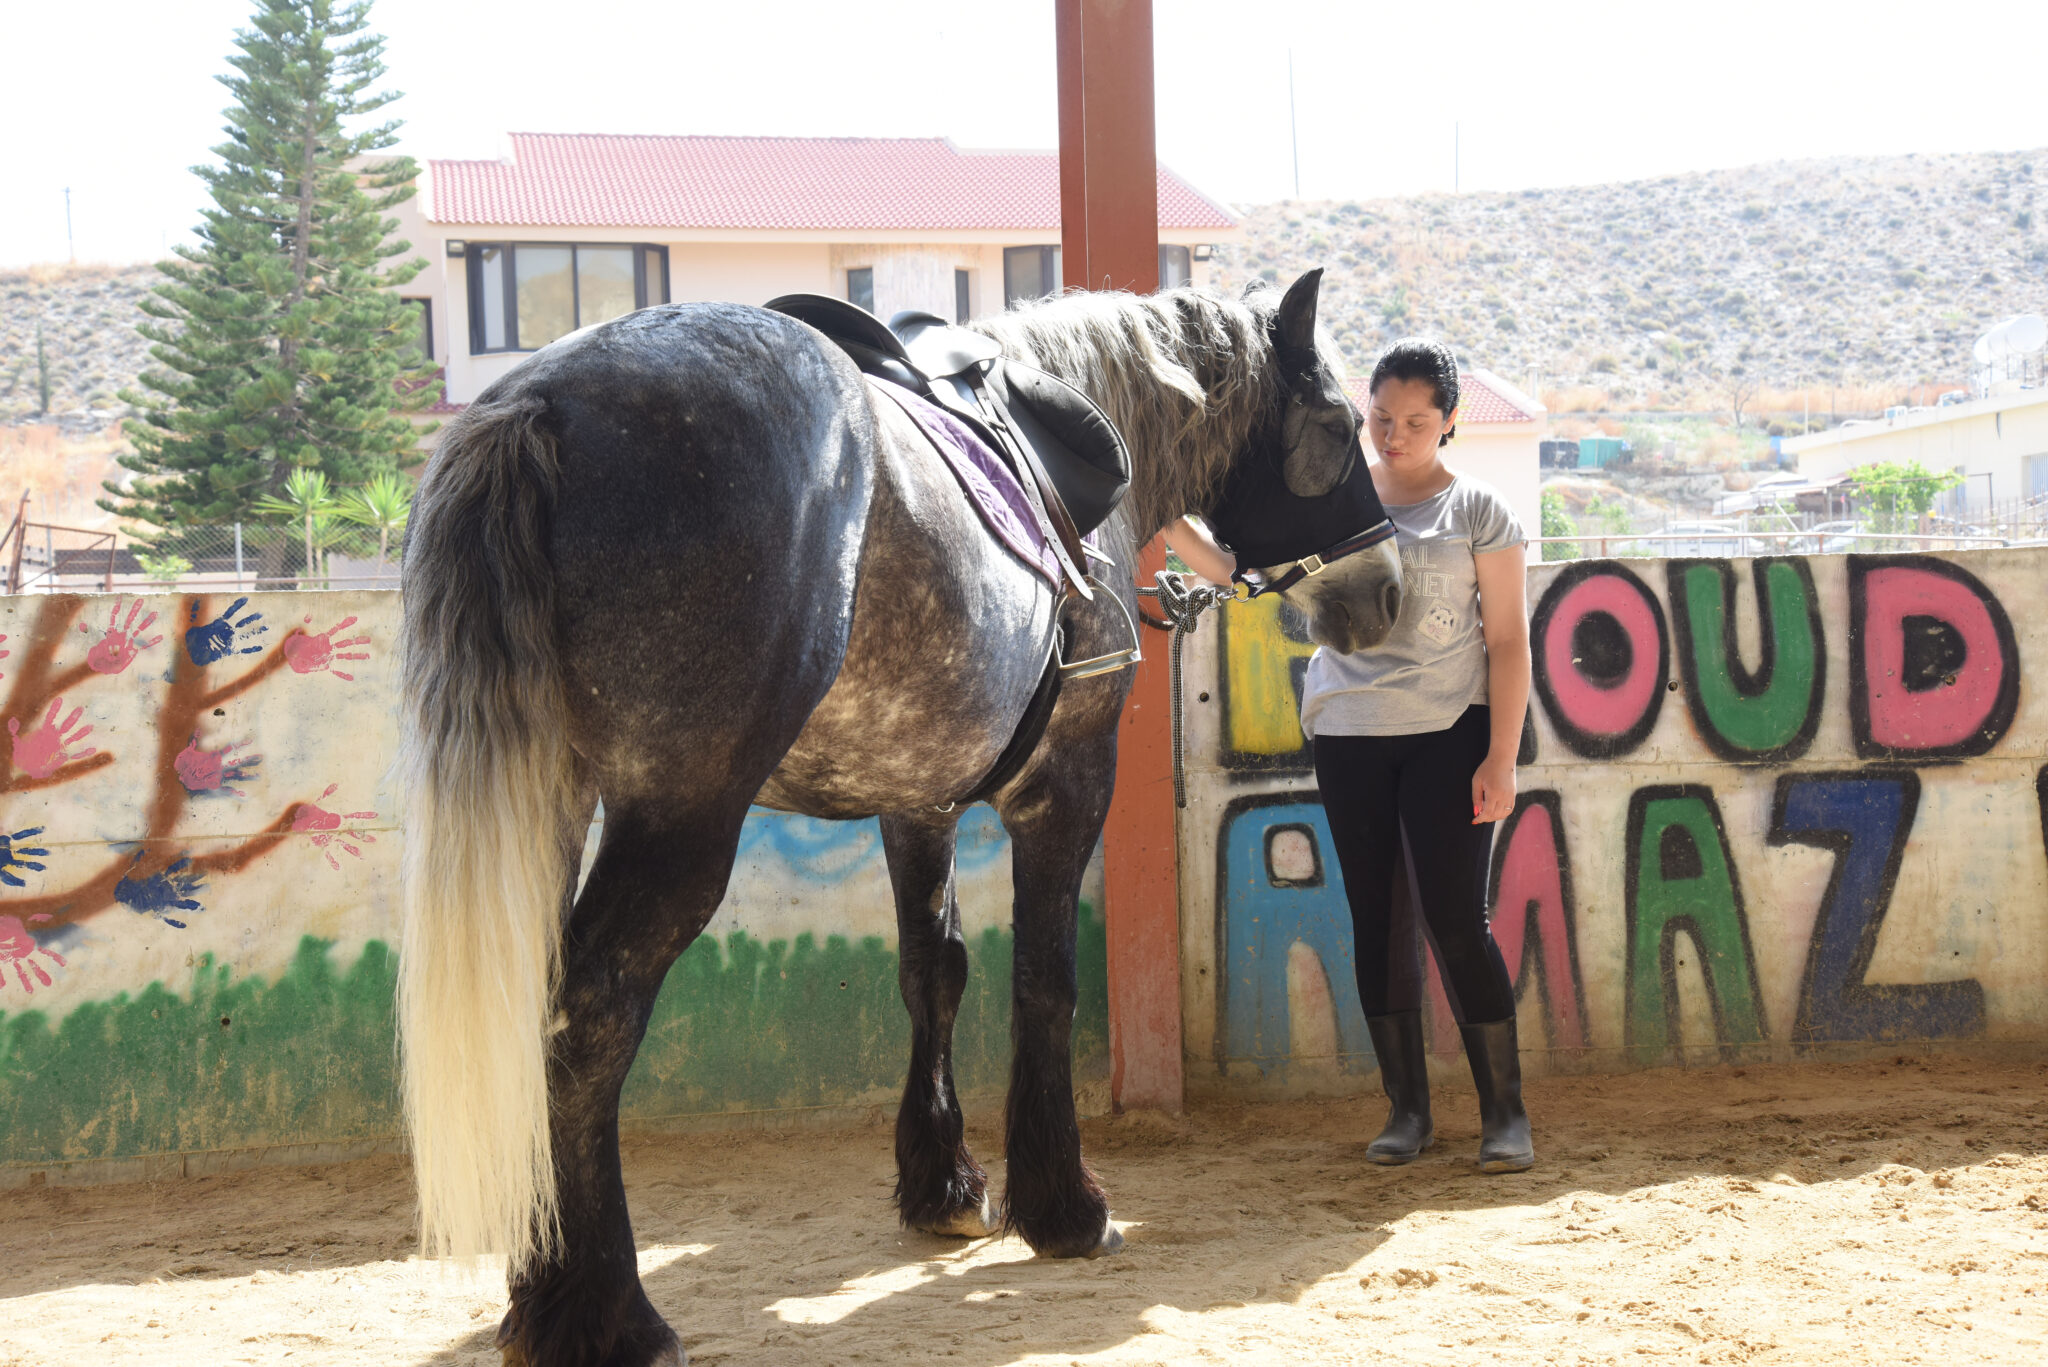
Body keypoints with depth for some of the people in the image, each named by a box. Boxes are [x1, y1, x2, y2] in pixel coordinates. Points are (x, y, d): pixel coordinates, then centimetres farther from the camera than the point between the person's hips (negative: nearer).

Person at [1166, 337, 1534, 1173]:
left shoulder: (1477, 511, 0)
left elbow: (1508, 641, -2)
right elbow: (1231, 566, 8)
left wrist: (1501, 758, -9)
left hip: (1448, 733, -3)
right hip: (1347, 733, 3)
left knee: (1455, 920, -7)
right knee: (1377, 922, 6)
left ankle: (1505, 1111, 3)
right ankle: (1406, 1108, 15)